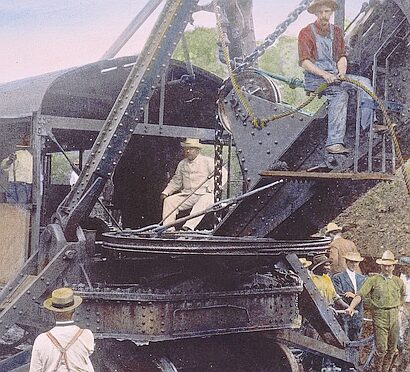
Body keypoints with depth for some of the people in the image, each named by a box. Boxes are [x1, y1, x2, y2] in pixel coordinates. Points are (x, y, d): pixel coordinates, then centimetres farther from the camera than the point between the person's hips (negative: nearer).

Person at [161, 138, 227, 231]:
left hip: (204, 194, -5)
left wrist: (213, 188, -15)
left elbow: (223, 173, -4)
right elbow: (176, 181, 27)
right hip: (186, 195, 5)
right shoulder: (182, 164, 16)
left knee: (203, 202, -38)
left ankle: (189, 226, -51)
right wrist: (166, 192, 12)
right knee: (169, 200, -14)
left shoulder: (207, 161, 2)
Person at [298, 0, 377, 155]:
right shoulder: (306, 33, -4)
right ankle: (334, 143, -38)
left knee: (364, 82, -11)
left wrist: (341, 71, -9)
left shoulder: (336, 31, 14)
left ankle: (368, 123, -17)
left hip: (334, 75, 7)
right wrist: (324, 74, -24)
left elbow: (342, 56, 13)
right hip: (314, 78, -7)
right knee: (340, 93, -31)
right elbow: (304, 62, -11)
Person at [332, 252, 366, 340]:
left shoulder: (362, 278, 16)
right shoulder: (337, 277, -2)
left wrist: (354, 295, -16)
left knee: (355, 342, 8)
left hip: (358, 316, 5)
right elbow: (338, 297, -12)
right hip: (343, 315, -5)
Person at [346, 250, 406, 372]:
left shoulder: (398, 281, 10)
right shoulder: (373, 280, -3)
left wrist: (397, 307, 16)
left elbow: (402, 295, 30)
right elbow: (360, 294, -11)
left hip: (394, 317, 4)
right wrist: (351, 307, -25)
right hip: (379, 317, -4)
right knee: (381, 349, -6)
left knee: (392, 348, 9)